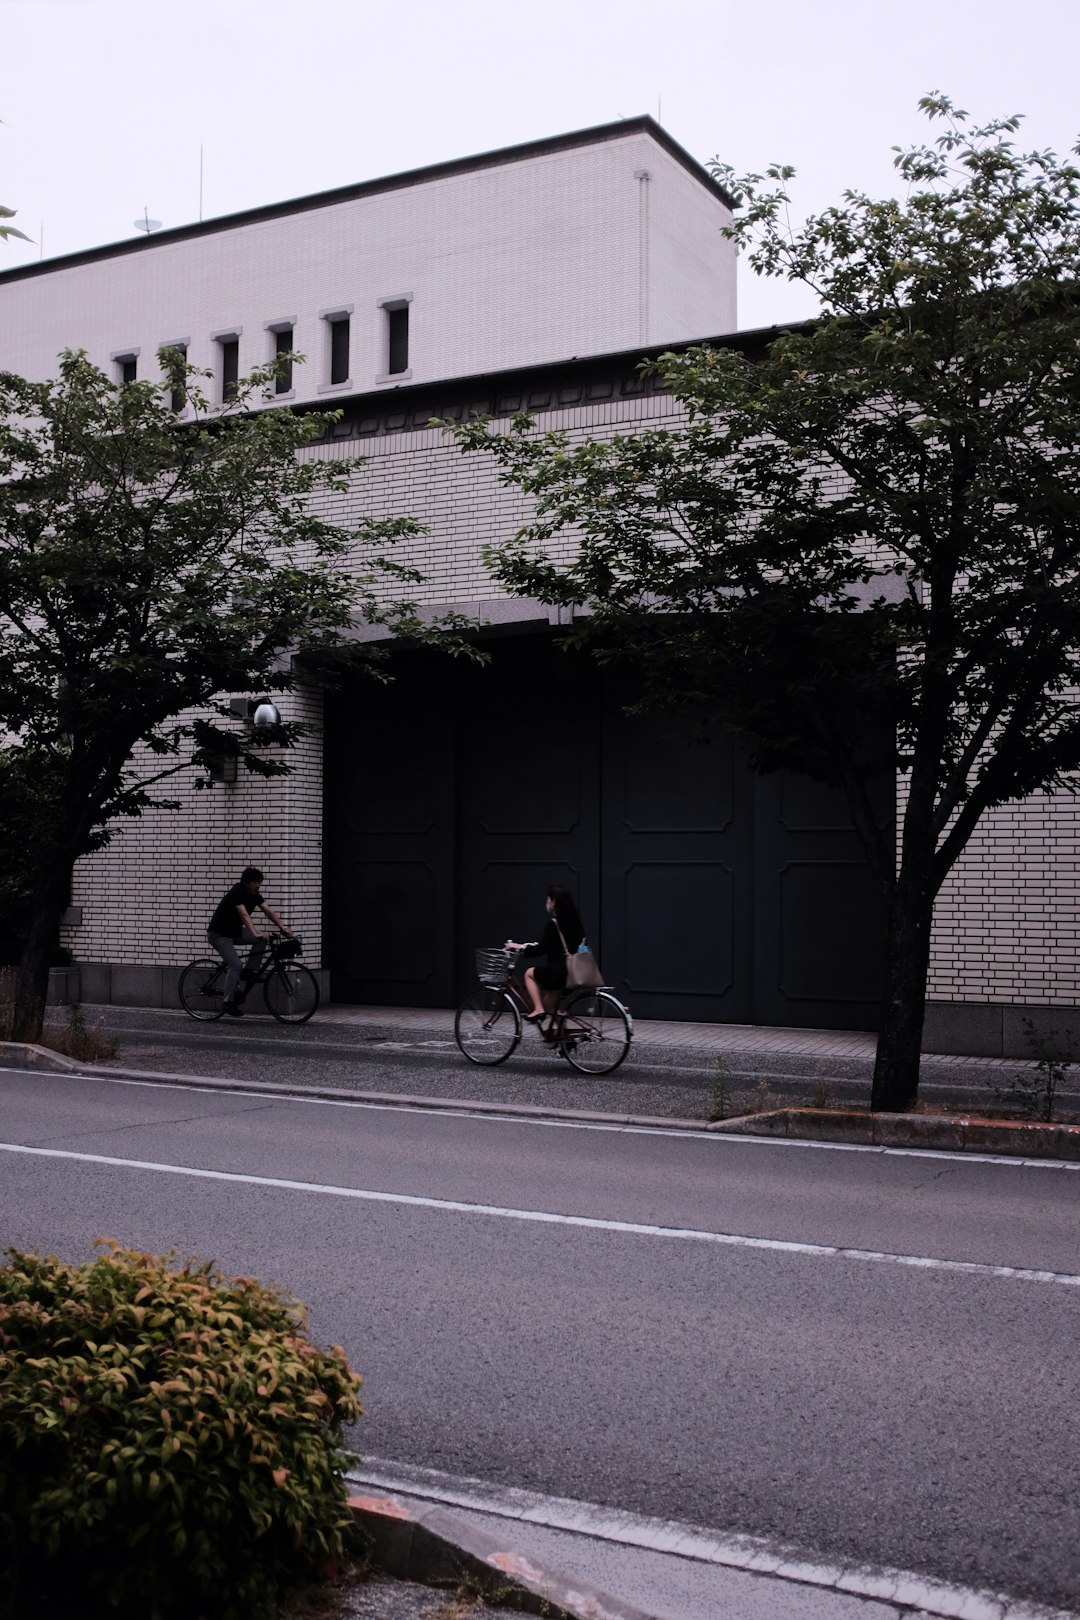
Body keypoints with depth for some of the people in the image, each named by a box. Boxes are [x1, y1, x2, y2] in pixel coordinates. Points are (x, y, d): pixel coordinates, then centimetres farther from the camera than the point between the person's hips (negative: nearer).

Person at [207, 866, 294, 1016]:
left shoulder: (254, 895, -2)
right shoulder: (236, 893, -25)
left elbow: (269, 911, -8)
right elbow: (244, 915, -38)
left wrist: (283, 928, -21)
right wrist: (256, 934, -50)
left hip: (235, 932, 8)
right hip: (219, 935, -8)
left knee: (262, 939, -13)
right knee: (236, 966, -20)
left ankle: (248, 973, -5)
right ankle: (228, 1003, -9)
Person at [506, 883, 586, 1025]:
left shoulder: (553, 923, -15)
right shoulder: (573, 921, 9)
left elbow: (541, 949, -13)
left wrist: (519, 948, 0)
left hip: (558, 972, -8)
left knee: (529, 973, 17)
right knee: (549, 1004, 24)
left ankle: (538, 1009, 6)